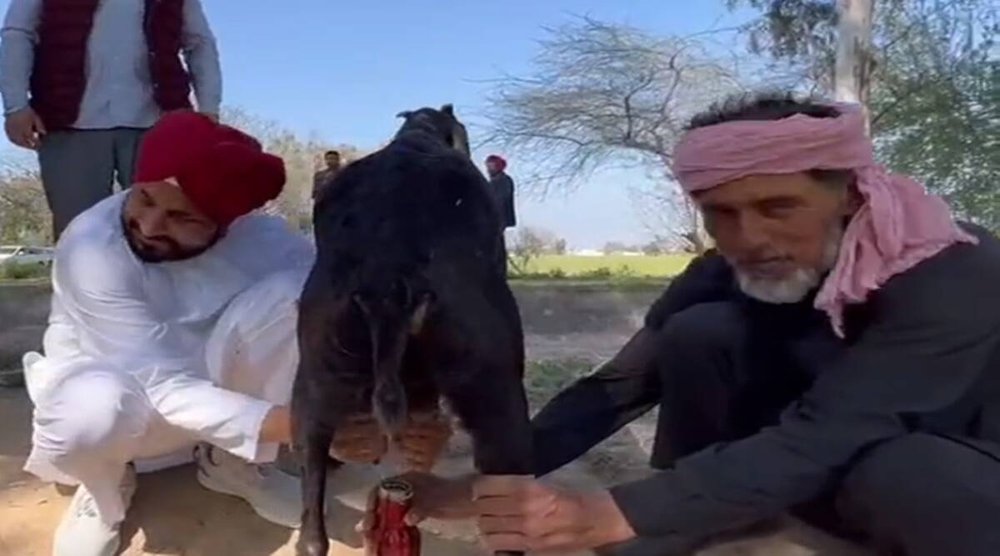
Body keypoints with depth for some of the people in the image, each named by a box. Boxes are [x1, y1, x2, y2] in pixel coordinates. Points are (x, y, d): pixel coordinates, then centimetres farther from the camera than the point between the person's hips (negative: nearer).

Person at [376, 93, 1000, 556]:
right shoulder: (724, 276, -15)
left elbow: (822, 441, -41)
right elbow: (617, 388, -17)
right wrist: (478, 489, -27)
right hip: (825, 474, 4)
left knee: (897, 475, -40)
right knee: (700, 335, -22)